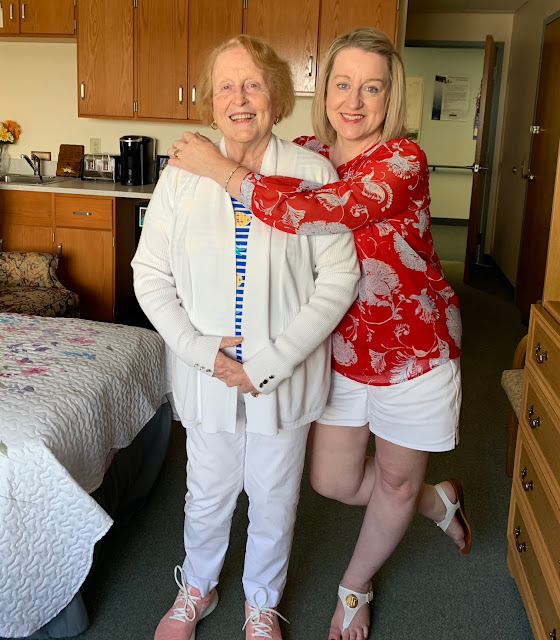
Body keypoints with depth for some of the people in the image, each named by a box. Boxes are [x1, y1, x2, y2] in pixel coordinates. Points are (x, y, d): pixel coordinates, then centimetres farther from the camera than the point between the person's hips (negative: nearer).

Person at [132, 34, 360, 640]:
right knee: (207, 495, 19)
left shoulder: (313, 173, -10)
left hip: (285, 377, -1)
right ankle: (196, 589, 49)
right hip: (206, 374, 1)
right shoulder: (182, 175, -4)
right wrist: (202, 350, -13)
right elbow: (150, 275, -1)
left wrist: (272, 361, -16)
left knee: (275, 501, 17)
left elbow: (339, 278, -11)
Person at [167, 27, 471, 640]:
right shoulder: (305, 154, -4)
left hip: (414, 344, -4)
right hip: (342, 345, 5)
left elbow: (317, 213, -38)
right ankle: (438, 501, 42)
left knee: (396, 478, 14)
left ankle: (356, 586, 44)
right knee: (333, 481, 12)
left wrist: (219, 170, -31)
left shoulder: (402, 160, -21)